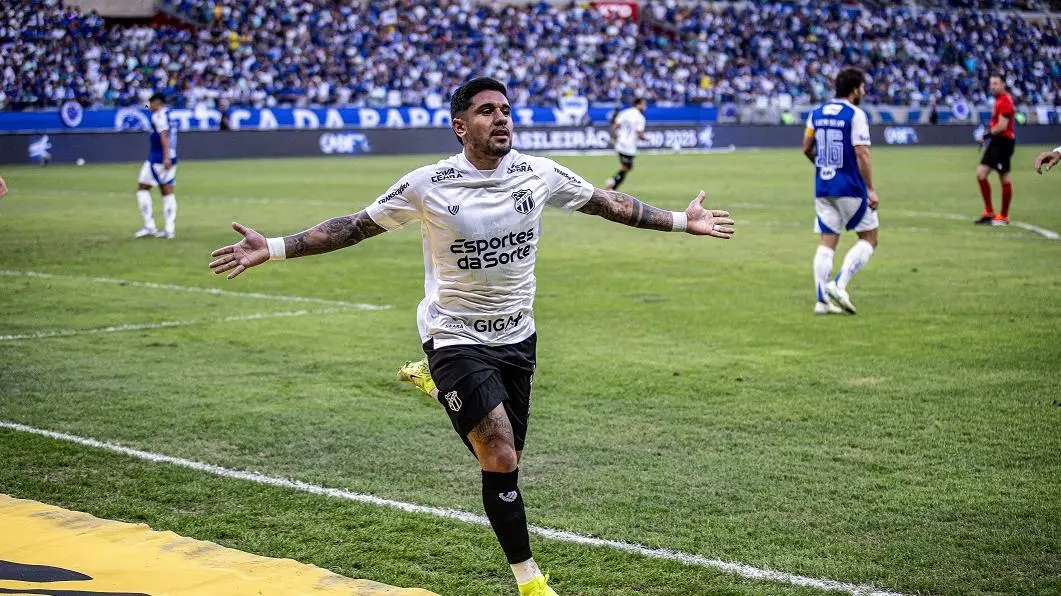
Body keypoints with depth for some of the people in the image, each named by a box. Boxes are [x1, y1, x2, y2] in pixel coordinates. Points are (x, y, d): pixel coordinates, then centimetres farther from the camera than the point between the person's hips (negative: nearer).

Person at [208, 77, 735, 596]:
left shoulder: (539, 174, -4)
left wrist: (682, 221, 13)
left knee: (505, 463, 7)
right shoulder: (428, 185, -13)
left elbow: (607, 202, 9)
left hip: (517, 338, 5)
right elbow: (356, 226, -6)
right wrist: (273, 249, -14)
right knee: (501, 462, -14)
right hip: (456, 338, -4)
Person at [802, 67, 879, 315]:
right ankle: (839, 285, -8)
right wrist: (871, 190, -12)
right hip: (850, 188, -6)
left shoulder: (817, 113, 8)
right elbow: (862, 155, -16)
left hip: (823, 187, 6)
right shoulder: (855, 115, -11)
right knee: (869, 239, 7)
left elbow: (807, 148, 13)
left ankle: (822, 299, 1)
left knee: (827, 242, 8)